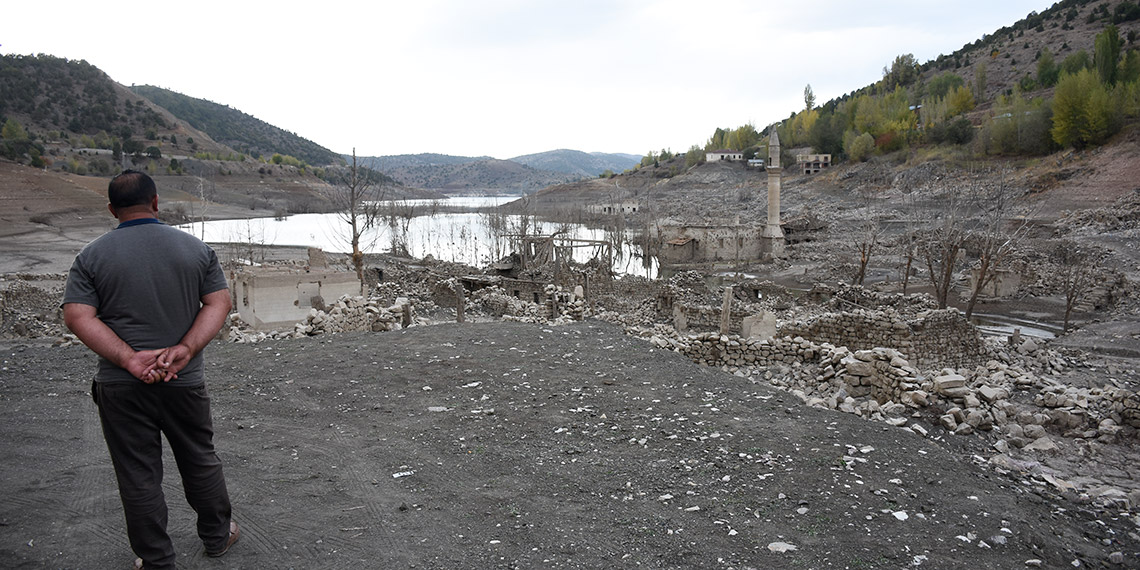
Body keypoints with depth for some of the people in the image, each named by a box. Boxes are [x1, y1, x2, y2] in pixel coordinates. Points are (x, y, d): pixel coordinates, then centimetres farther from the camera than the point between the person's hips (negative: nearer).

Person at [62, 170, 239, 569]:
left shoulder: (92, 256, -3)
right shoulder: (196, 248, 0)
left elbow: (78, 317, -11)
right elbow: (219, 303, -5)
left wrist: (130, 360, -17)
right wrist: (184, 350, -14)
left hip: (121, 387, -1)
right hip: (184, 382, 1)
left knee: (138, 476, 9)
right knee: (200, 462, 18)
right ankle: (217, 536, 34)